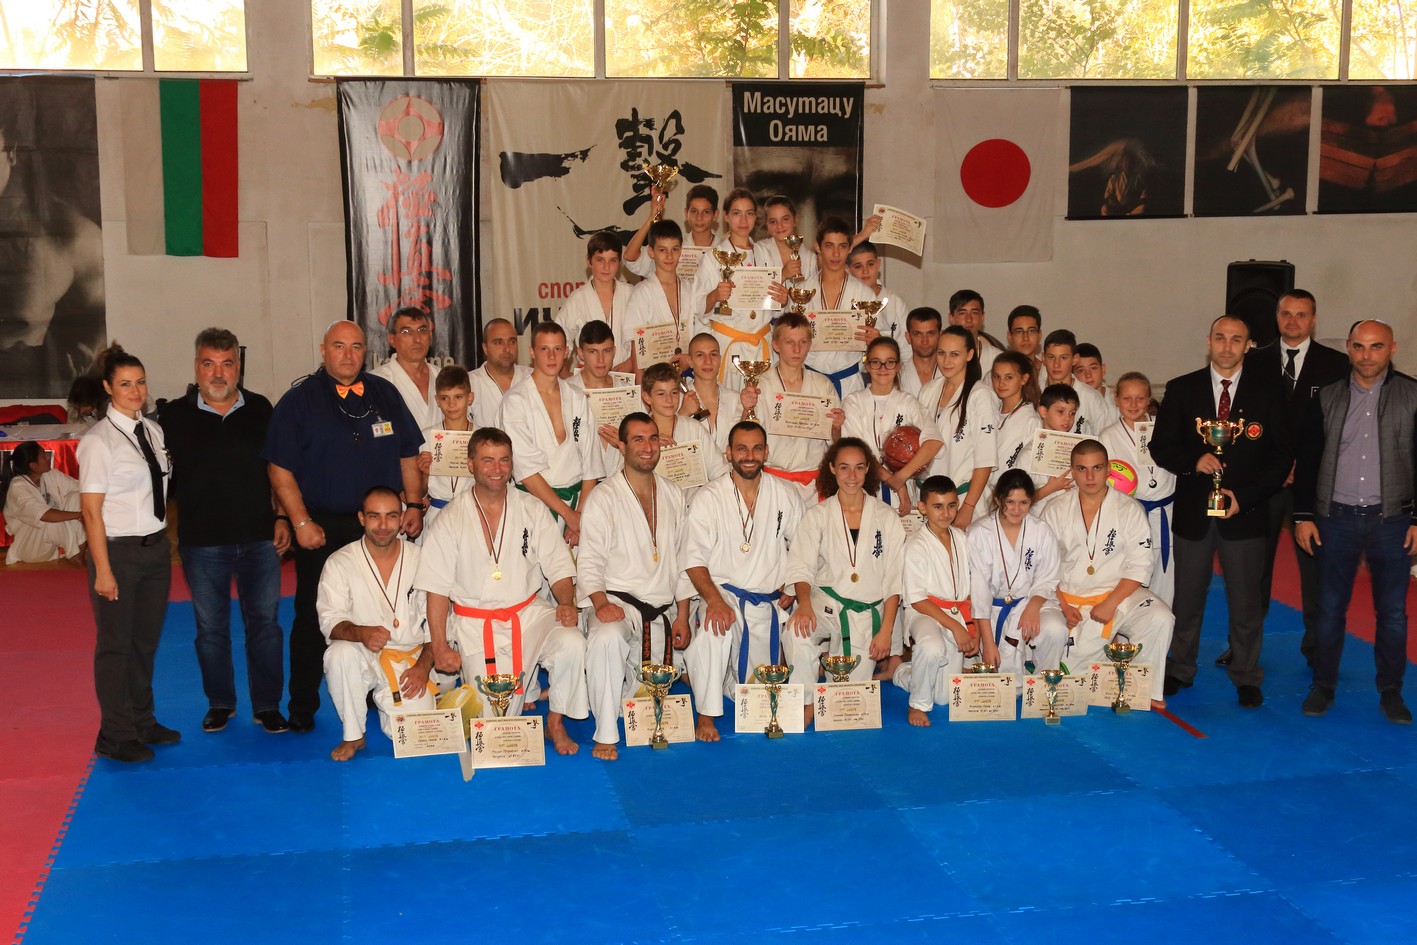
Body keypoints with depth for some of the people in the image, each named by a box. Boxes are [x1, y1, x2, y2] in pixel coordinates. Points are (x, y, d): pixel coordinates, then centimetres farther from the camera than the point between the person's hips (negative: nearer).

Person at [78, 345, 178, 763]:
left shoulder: (154, 431, 6)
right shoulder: (98, 441, -12)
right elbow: (90, 510, -13)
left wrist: (166, 545, 7)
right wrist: (103, 570, -16)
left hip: (156, 548, 6)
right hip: (118, 551, -6)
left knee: (146, 641, 16)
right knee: (116, 645, 4)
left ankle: (142, 722, 31)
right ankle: (115, 737, 17)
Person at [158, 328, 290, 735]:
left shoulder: (260, 410, 5)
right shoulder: (174, 416, -1)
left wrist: (282, 517, 5)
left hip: (259, 537, 1)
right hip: (202, 541, -1)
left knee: (265, 622, 5)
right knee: (210, 627, 9)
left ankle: (267, 705, 16)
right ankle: (219, 703, 26)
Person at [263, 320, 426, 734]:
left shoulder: (385, 394, 10)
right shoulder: (299, 400, 0)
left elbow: (408, 454, 14)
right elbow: (280, 469, -4)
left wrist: (413, 504, 4)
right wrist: (301, 522, -11)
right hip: (322, 530, -3)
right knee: (313, 620, 3)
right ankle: (302, 709, 12)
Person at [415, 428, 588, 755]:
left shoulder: (533, 510, 4)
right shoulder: (451, 521, -2)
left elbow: (559, 569, 5)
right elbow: (436, 589, -1)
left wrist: (566, 603, -16)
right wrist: (439, 647, -7)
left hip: (529, 613, 2)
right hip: (475, 624, -2)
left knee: (572, 644, -28)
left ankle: (555, 724, -6)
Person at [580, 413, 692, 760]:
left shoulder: (673, 495, 11)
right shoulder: (604, 498, -4)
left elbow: (681, 560, 15)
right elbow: (589, 562, -9)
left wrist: (683, 615, 7)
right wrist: (601, 603, -27)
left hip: (662, 611, 5)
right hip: (619, 601, -5)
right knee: (608, 638, -38)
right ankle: (605, 737, -29)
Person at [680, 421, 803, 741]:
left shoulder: (785, 495, 4)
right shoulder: (709, 498, -6)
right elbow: (693, 557, -11)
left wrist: (791, 589, 0)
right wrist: (714, 599, -27)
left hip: (768, 602, 4)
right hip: (723, 592, -4)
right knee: (715, 628, -39)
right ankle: (706, 716, -25)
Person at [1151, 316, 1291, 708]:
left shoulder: (1267, 393, 2)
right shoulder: (1181, 389, 4)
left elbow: (1282, 455, 0)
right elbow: (1160, 445, 2)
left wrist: (1245, 496, -10)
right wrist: (1193, 462, -17)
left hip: (1245, 511, -1)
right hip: (1192, 511, 1)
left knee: (1246, 601, 4)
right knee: (1187, 598, 10)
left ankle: (1246, 678, 18)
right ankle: (1180, 670, 25)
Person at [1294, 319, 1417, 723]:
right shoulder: (1327, 397, 3)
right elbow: (1307, 459, 6)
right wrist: (1303, 516, 1)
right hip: (1336, 518, 1)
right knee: (1330, 608, 7)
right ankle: (1323, 686, 18)